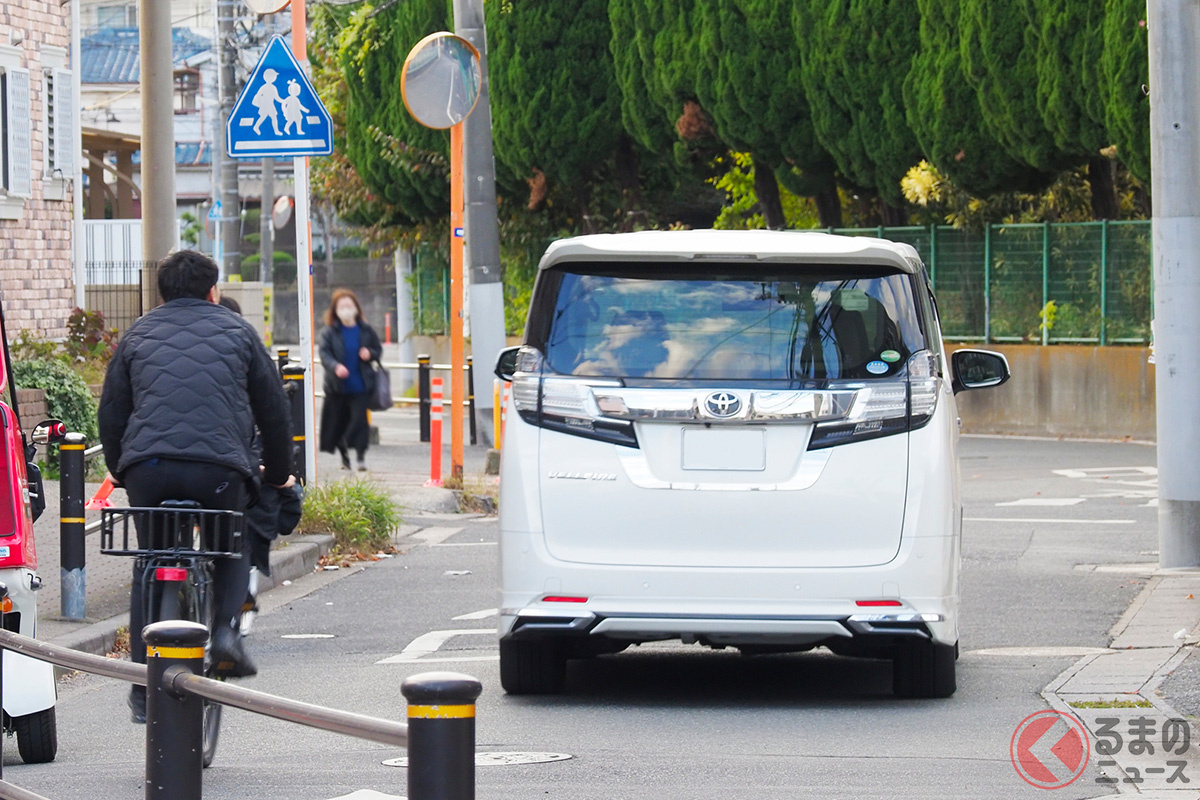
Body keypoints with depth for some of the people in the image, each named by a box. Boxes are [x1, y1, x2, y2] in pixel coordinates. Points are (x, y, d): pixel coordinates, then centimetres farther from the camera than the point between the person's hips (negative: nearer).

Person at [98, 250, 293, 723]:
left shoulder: (138, 335, 21)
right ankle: (226, 628, 0)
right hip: (221, 468, -1)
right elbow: (273, 409, 21)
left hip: (147, 467, 1)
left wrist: (119, 471, 34)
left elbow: (112, 414, 20)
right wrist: (278, 473, 33)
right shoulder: (237, 331, 19)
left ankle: (144, 687, 13)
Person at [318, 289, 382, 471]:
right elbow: (324, 354, -8)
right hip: (337, 386, 1)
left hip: (360, 385, -1)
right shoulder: (329, 332, 0)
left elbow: (378, 350, 15)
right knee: (338, 421, 8)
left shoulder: (366, 331, 5)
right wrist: (335, 367, -28)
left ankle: (361, 456, -6)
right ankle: (344, 456, 27)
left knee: (359, 418, -12)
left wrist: (370, 354, -9)